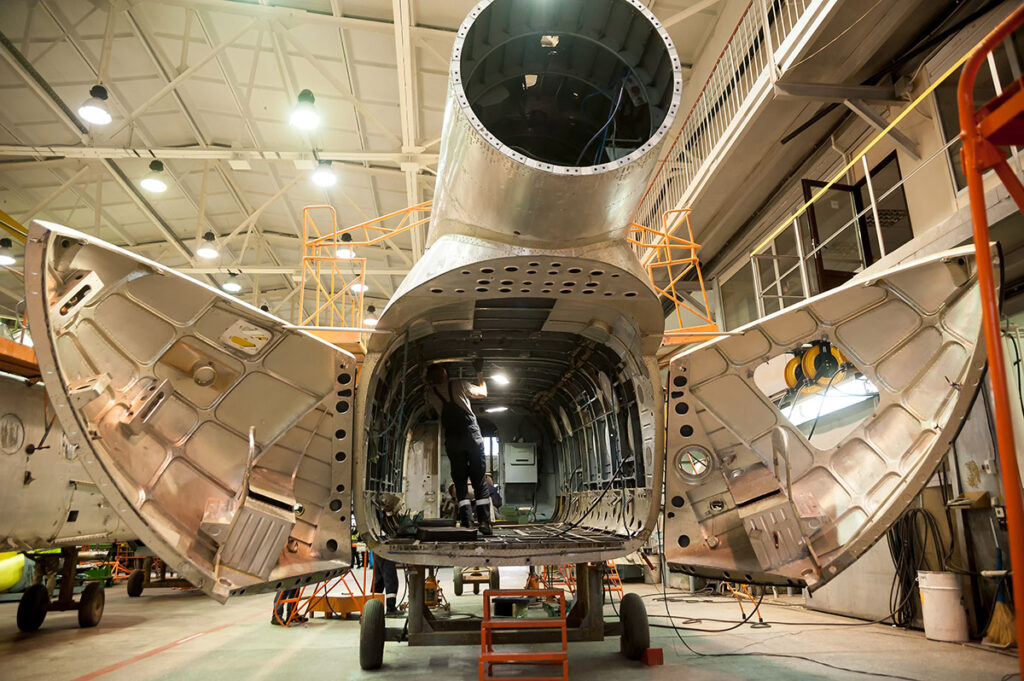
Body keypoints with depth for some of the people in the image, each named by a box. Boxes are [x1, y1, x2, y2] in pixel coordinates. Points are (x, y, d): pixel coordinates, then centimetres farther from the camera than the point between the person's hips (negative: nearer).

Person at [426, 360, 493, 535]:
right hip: (471, 435, -1)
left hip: (452, 440, 1)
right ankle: (484, 522, -3)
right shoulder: (459, 385, 8)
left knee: (460, 482, 6)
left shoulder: (431, 393, 11)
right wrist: (480, 374, 36)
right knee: (479, 481, 2)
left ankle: (467, 522, -4)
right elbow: (483, 392, 22)